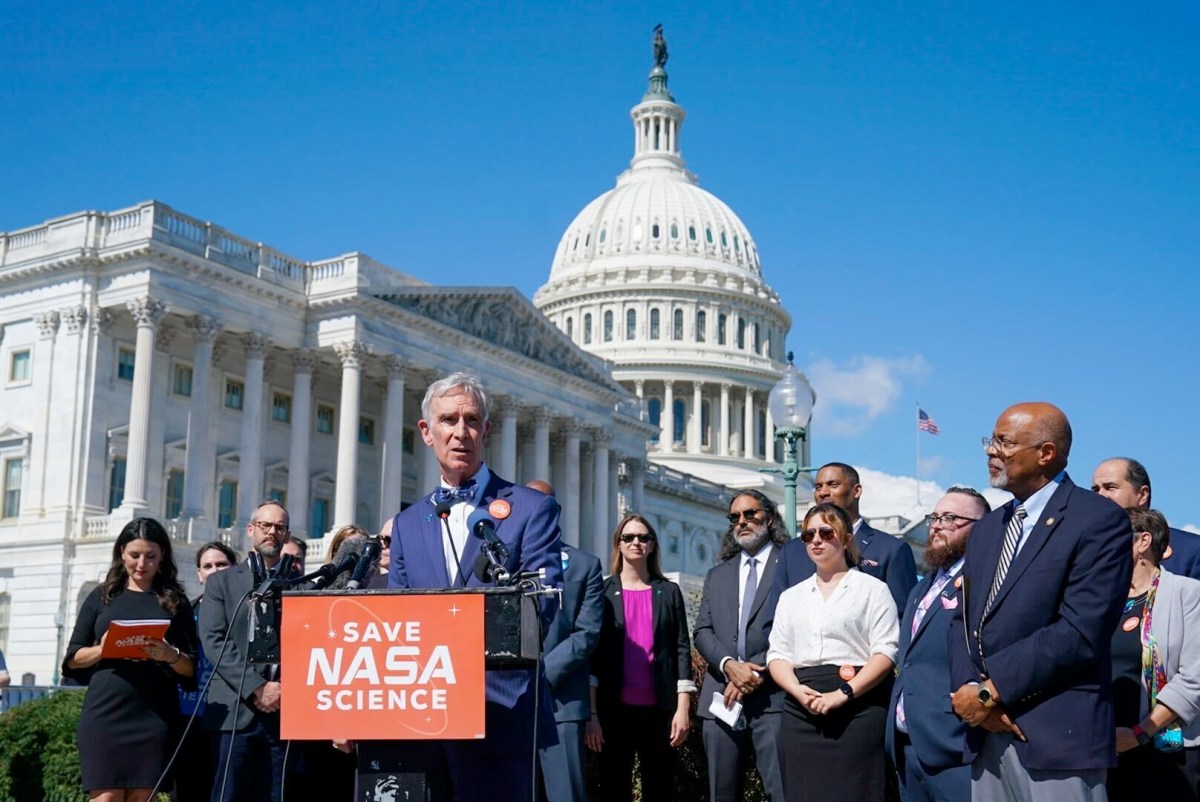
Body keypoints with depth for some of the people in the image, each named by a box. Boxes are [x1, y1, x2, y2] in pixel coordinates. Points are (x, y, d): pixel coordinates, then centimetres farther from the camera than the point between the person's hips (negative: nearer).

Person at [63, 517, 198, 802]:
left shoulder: (175, 601, 11)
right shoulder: (101, 597, 12)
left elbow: (191, 669, 8)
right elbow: (72, 659, 10)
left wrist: (171, 655, -14)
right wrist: (101, 650, -10)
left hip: (154, 715, 0)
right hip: (105, 712, 0)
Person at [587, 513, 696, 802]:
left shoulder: (669, 592, 9)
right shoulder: (603, 592, 6)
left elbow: (681, 649, 4)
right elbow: (592, 653, 1)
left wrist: (683, 707, -5)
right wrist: (591, 713, -5)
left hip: (660, 710, 1)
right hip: (615, 709, -1)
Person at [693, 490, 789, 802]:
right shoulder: (717, 575, 21)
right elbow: (702, 631, 10)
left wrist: (759, 673, -11)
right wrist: (729, 665, -9)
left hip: (773, 697, -5)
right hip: (722, 699, 5)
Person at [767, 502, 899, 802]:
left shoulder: (872, 589, 5)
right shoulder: (790, 596, 19)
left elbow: (885, 651, -5)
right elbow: (777, 654, 12)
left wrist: (843, 694, -16)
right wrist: (799, 691, -8)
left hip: (858, 711, -4)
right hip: (800, 712, 4)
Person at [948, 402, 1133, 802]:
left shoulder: (1100, 520, -7)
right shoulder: (987, 528, 17)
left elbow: (1081, 632, -16)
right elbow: (963, 621, 13)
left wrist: (992, 691, -13)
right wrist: (971, 690, -6)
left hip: (1058, 735, -6)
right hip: (986, 733, 7)